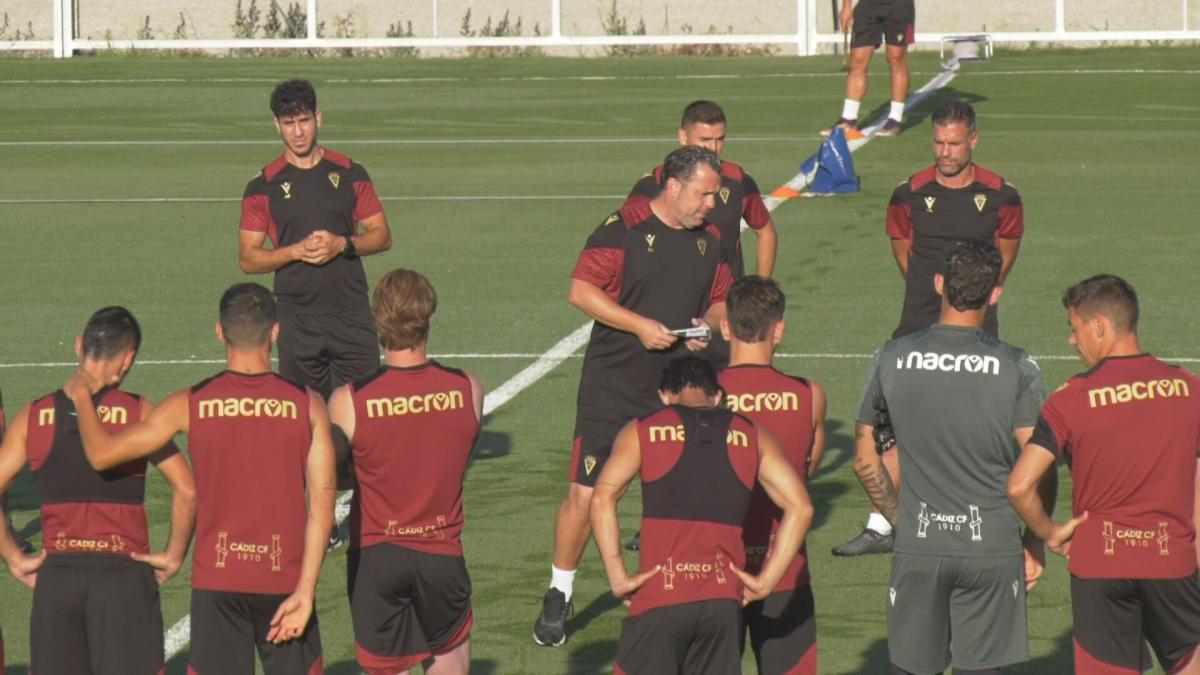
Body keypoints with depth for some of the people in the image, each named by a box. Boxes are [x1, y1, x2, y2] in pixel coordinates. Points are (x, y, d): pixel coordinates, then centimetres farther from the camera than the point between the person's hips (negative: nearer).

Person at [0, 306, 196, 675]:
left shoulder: (33, 416, 3)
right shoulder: (138, 413, -6)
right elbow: (187, 490, -14)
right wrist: (174, 555, -3)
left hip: (55, 575, 3)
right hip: (124, 573, -3)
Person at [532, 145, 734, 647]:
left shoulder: (710, 240, 10)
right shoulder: (622, 229, -9)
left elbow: (720, 300, 22)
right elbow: (581, 290, -12)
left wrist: (709, 324, -2)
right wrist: (640, 325, -19)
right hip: (612, 386, -5)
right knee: (586, 493, -5)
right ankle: (558, 596, 11)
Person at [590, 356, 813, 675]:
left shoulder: (642, 431, 8)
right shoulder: (753, 437, 14)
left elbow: (602, 497, -8)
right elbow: (800, 507, 5)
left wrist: (618, 577, -7)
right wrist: (766, 581, 6)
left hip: (660, 600, -2)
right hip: (724, 601, 2)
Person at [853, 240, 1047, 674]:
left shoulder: (892, 360, -1)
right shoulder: (1016, 369, -6)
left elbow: (865, 461, 6)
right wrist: (1034, 543, 6)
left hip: (917, 546, 1)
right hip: (991, 544, -1)